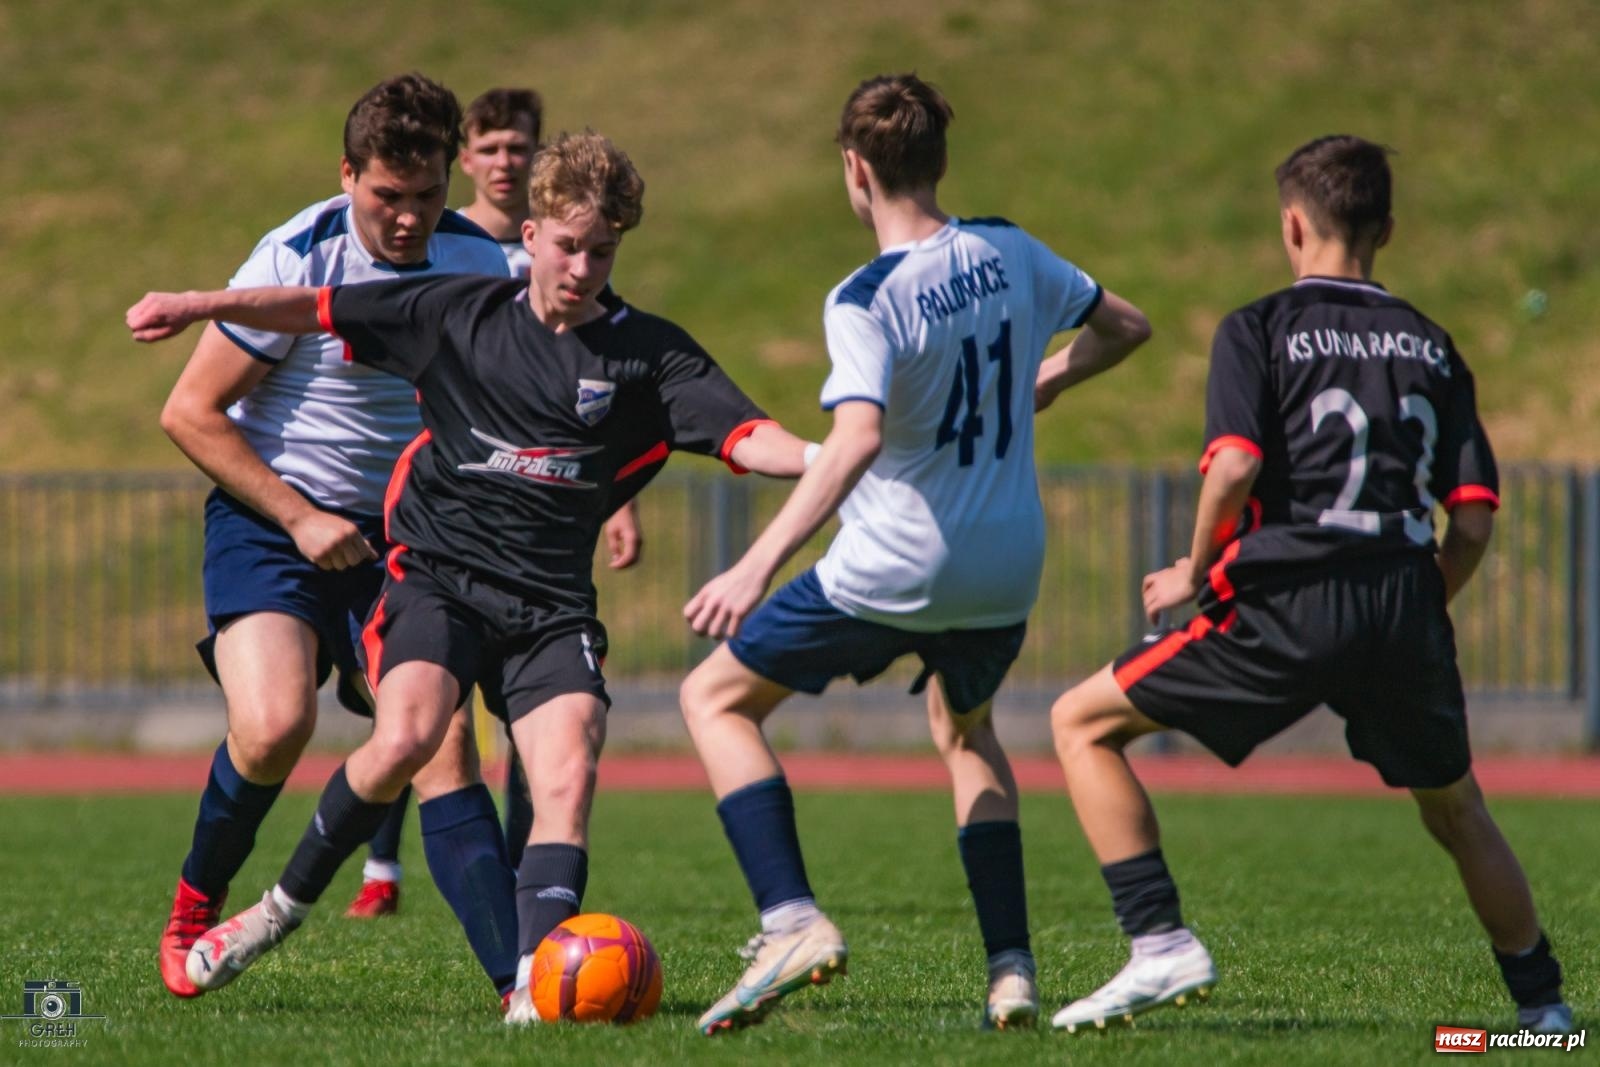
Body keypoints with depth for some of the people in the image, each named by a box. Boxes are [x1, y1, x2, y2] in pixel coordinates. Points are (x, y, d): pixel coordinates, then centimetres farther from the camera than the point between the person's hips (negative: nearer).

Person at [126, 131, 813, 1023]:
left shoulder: (648, 353, 3)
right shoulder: (462, 314, 5)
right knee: (407, 739, -25)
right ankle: (287, 904, -4)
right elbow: (321, 311, 13)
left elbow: (743, 434, -9)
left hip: (550, 605, 1)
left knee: (569, 773, -19)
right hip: (439, 577, -1)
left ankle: (537, 989, -26)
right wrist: (199, 305, 8)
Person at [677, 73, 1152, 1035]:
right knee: (965, 729, 33)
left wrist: (756, 569, -37)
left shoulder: (866, 301, -17)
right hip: (1008, 571, 6)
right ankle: (1013, 968, 19)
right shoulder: (1009, 255, 1)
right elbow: (1126, 326, 16)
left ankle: (793, 919, -6)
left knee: (717, 697, 11)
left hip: (890, 571, -6)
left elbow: (856, 439, -33)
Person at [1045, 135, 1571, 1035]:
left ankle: (1161, 943, -6)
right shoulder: (1431, 344, 16)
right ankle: (1543, 1003, 29)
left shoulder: (1260, 330, 4)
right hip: (1408, 611, 4)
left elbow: (1235, 464, -13)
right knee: (1456, 809, 27)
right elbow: (1475, 516, 9)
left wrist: (1196, 572, 3)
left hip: (1290, 602, -4)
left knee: (1083, 723, 8)